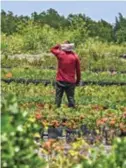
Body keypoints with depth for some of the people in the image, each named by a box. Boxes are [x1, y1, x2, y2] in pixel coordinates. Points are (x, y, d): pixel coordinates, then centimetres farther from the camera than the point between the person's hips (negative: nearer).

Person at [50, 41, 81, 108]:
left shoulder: (60, 54, -6)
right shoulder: (75, 56, -3)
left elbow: (52, 49, 16)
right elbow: (78, 70, 2)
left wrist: (58, 46, 17)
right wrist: (78, 80, 11)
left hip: (60, 80, 0)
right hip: (71, 81, 0)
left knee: (58, 97, 6)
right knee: (70, 97, 3)